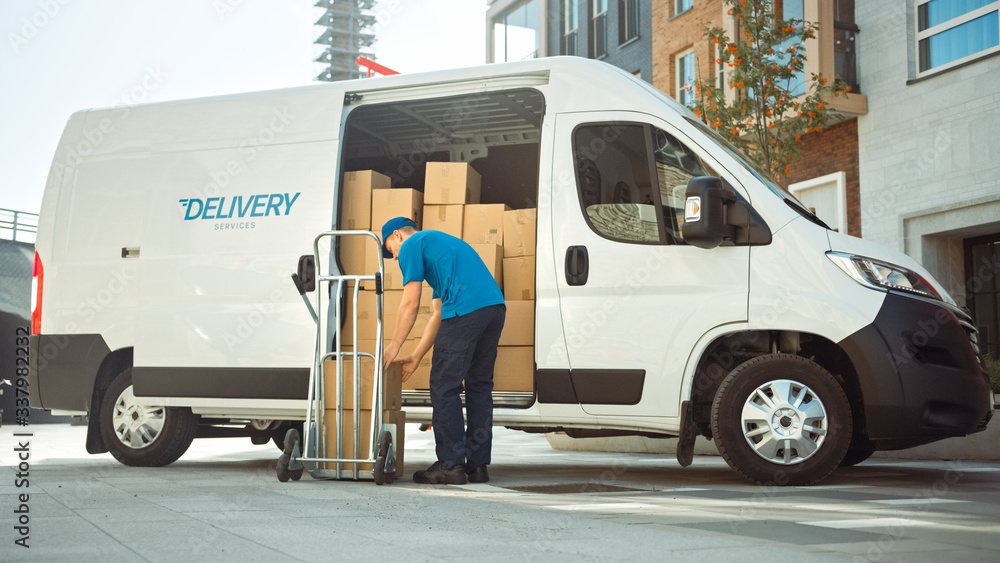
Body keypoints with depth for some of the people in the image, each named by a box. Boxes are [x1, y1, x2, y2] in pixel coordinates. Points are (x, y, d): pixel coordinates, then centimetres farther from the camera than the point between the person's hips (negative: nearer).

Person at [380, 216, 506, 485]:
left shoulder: (412, 245, 11)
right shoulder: (441, 242, 36)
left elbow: (411, 303, 2)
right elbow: (438, 315, 32)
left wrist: (393, 348, 9)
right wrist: (415, 357, 31)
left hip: (465, 311, -9)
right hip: (496, 305, 9)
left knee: (445, 388, -1)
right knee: (479, 385, 14)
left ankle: (451, 465, 0)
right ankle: (477, 465, 16)